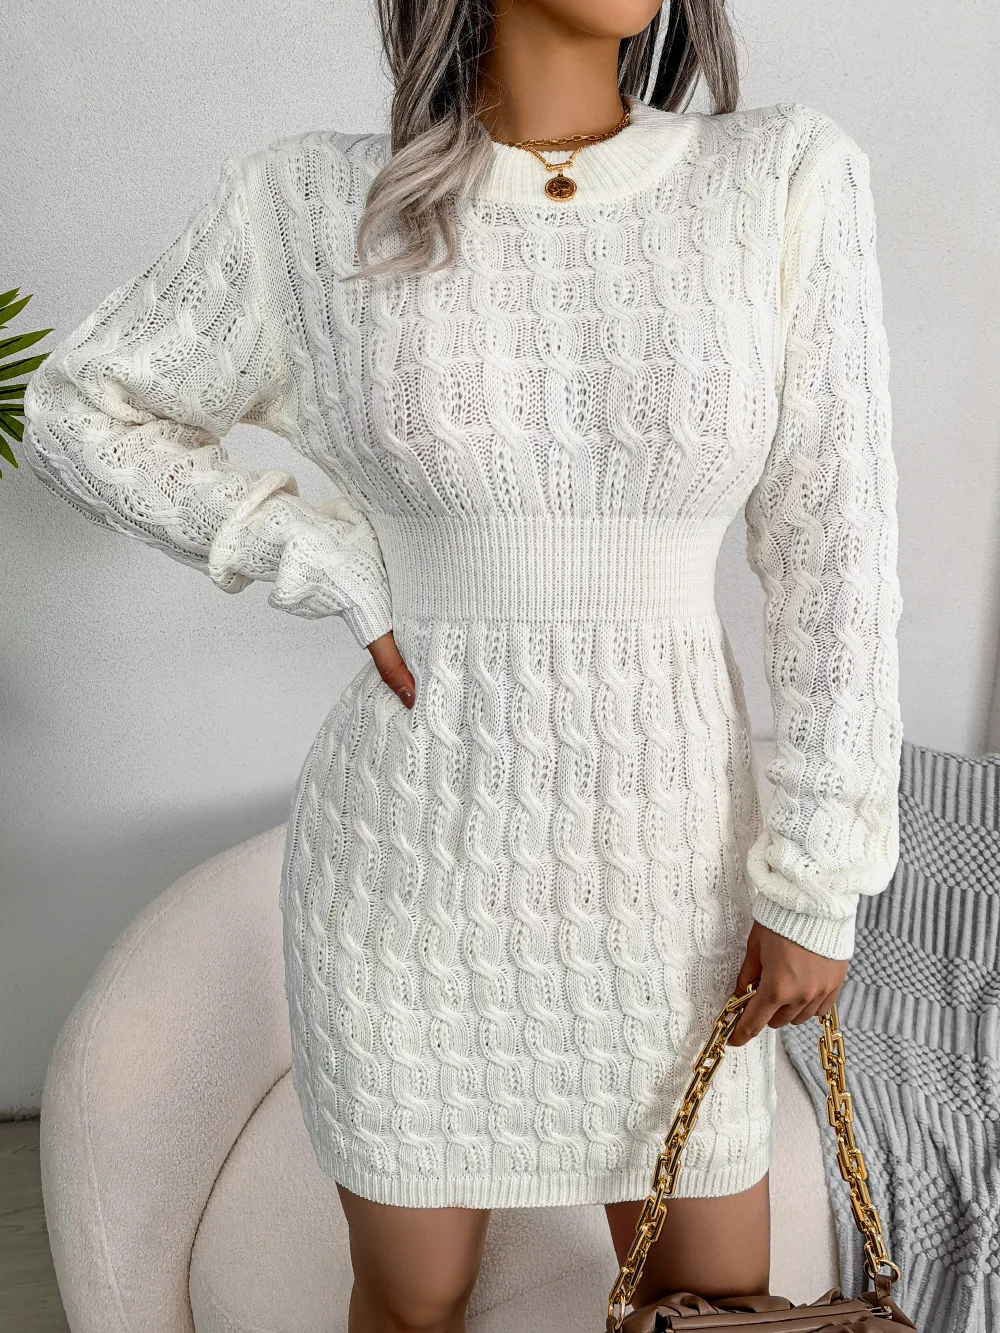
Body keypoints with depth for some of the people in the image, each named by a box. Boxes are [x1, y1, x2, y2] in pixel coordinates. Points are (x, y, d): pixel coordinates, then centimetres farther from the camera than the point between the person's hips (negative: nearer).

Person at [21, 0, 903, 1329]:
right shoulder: (316, 206, -5)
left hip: (668, 860, 1)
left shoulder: (791, 178, -5)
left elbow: (836, 562, -4)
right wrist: (337, 572, -6)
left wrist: (821, 885, -3)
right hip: (414, 855, 0)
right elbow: (83, 415, 6)